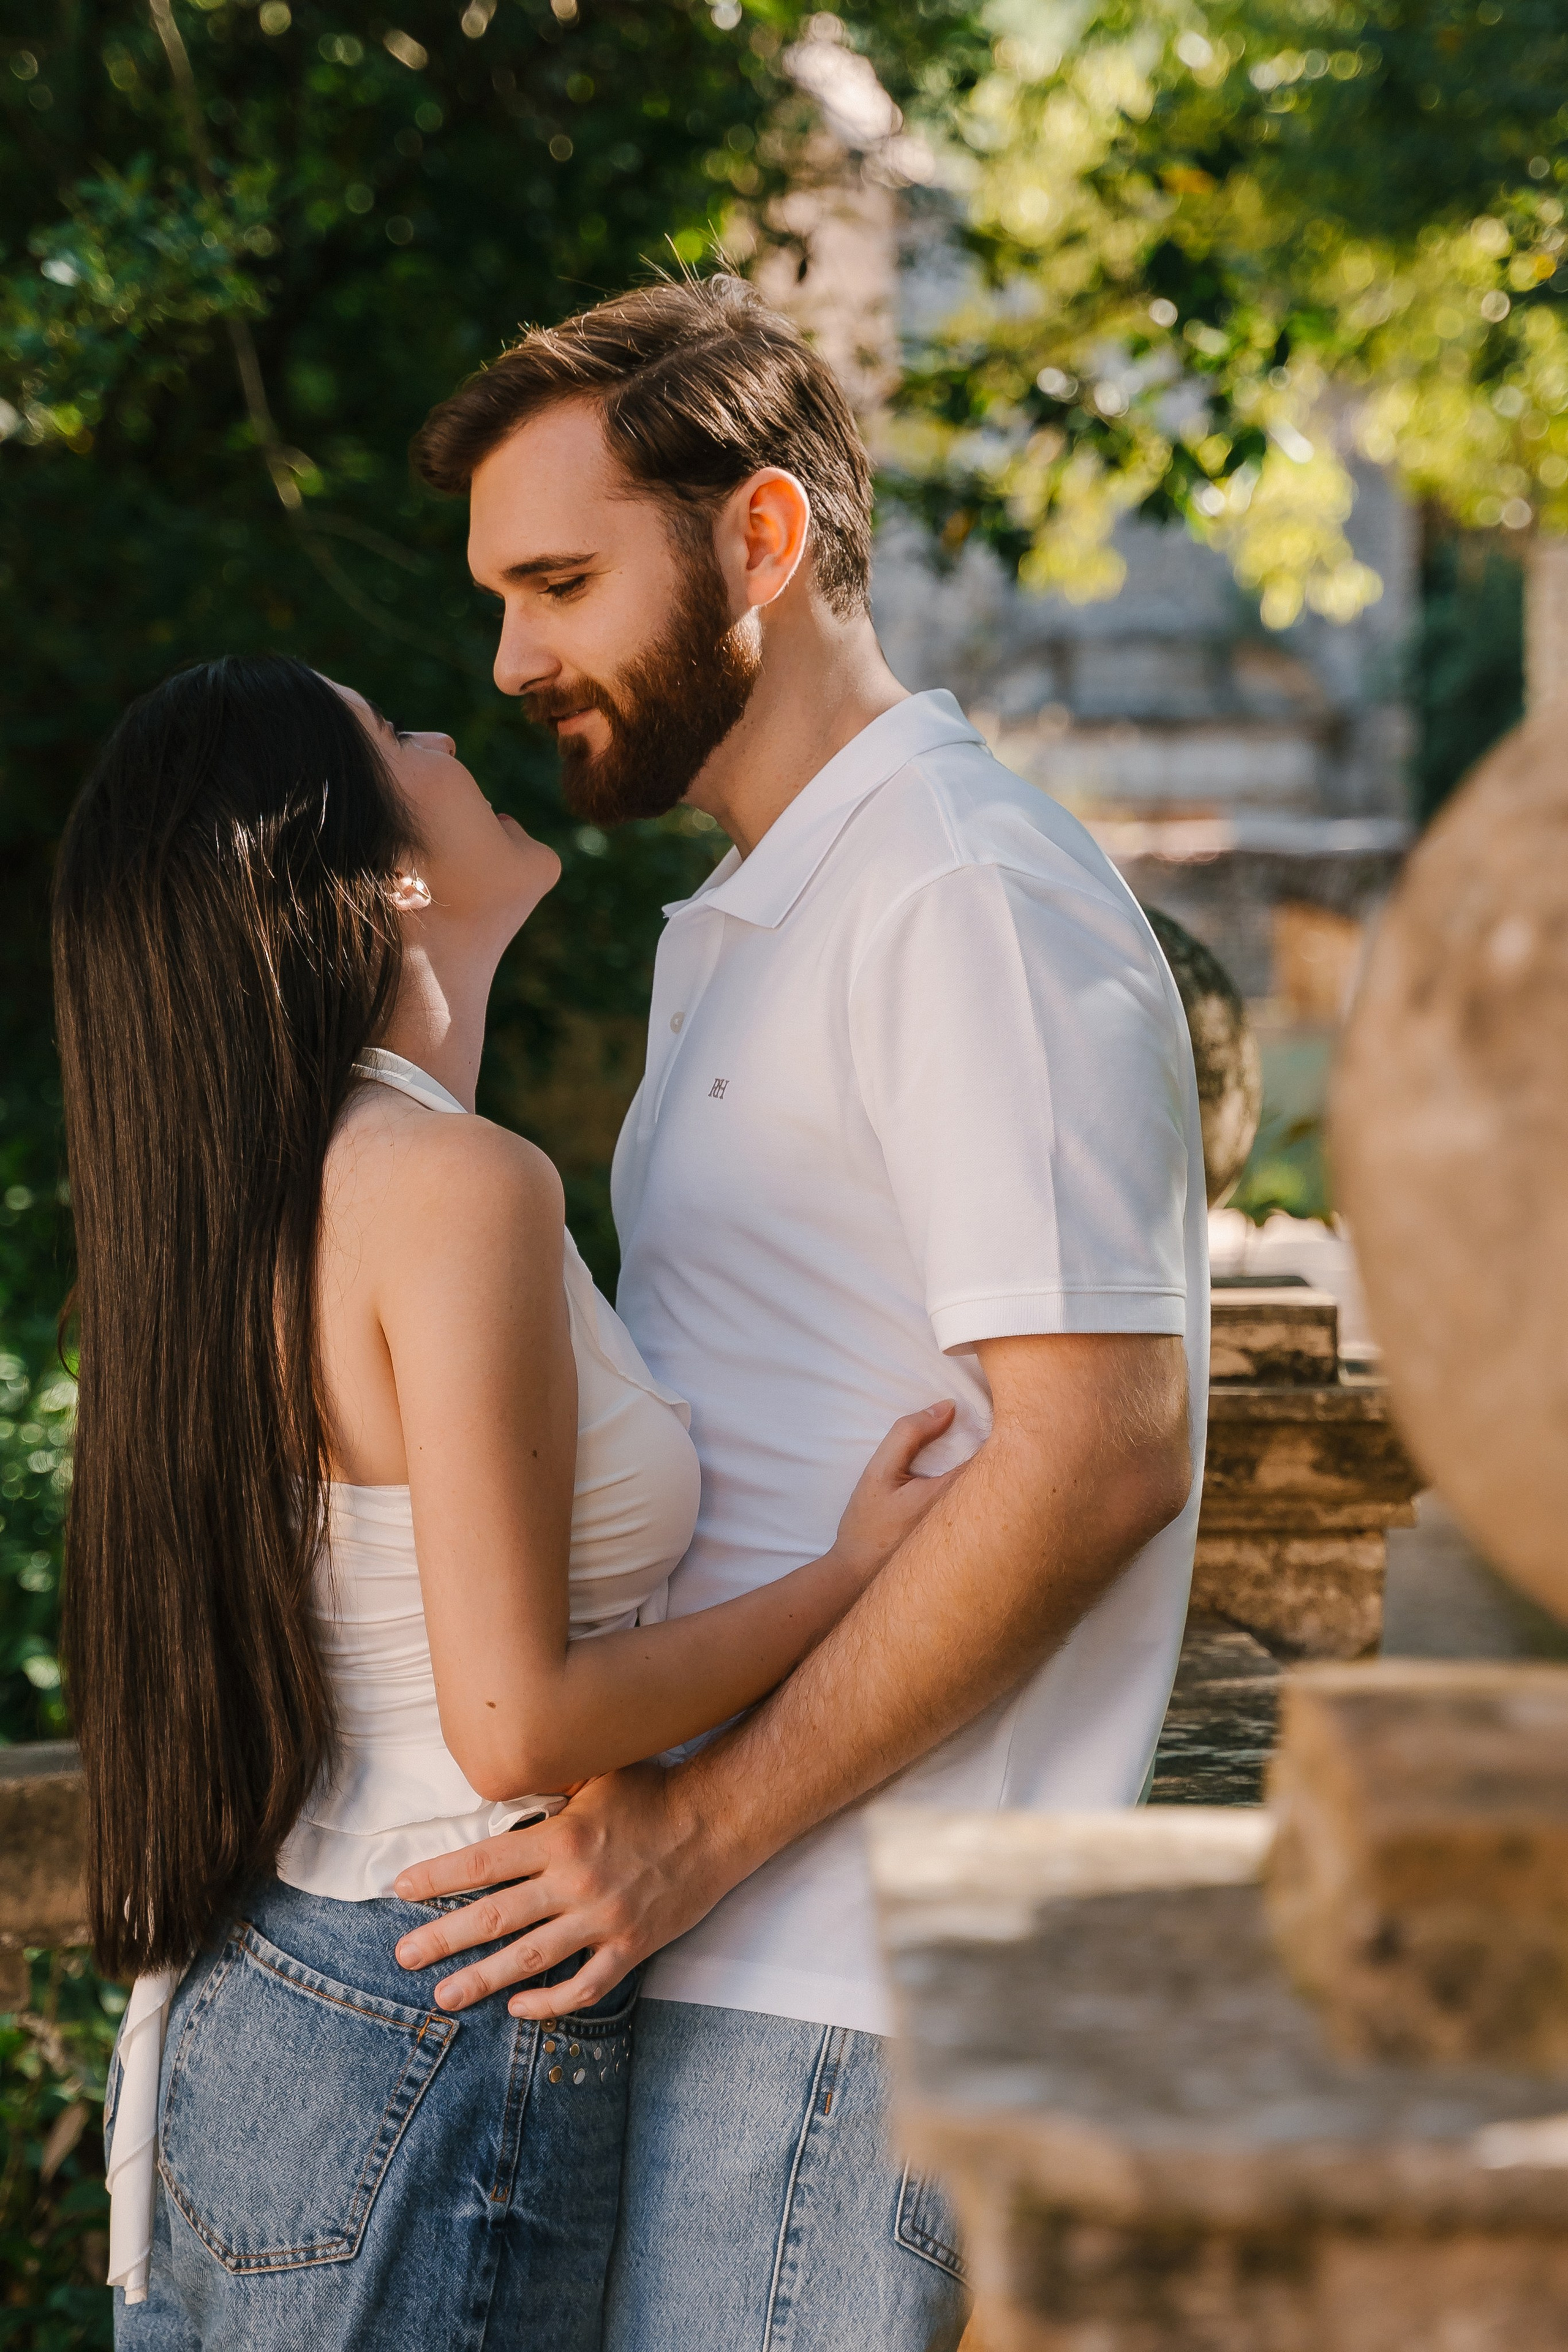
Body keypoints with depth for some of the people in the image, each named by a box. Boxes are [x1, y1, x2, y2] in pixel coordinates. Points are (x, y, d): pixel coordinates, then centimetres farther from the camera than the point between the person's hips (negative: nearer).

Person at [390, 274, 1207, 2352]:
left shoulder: (968, 897, -12)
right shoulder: (735, 930, 20)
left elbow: (1096, 1455, -21)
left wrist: (702, 1825, -19)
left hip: (848, 1968, -9)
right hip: (748, 1937, 9)